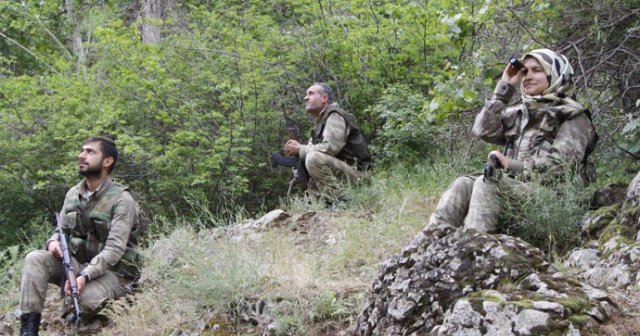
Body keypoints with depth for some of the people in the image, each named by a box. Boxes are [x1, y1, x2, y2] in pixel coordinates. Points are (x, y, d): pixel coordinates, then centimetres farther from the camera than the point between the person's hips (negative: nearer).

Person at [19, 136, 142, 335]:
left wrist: (85, 276, -37)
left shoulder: (121, 200, -15)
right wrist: (54, 241, -14)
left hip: (111, 271, -6)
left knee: (87, 297, -38)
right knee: (35, 259, -19)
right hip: (77, 264, 6)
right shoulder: (73, 194, 7)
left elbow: (114, 249, -24)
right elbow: (62, 230, 14)